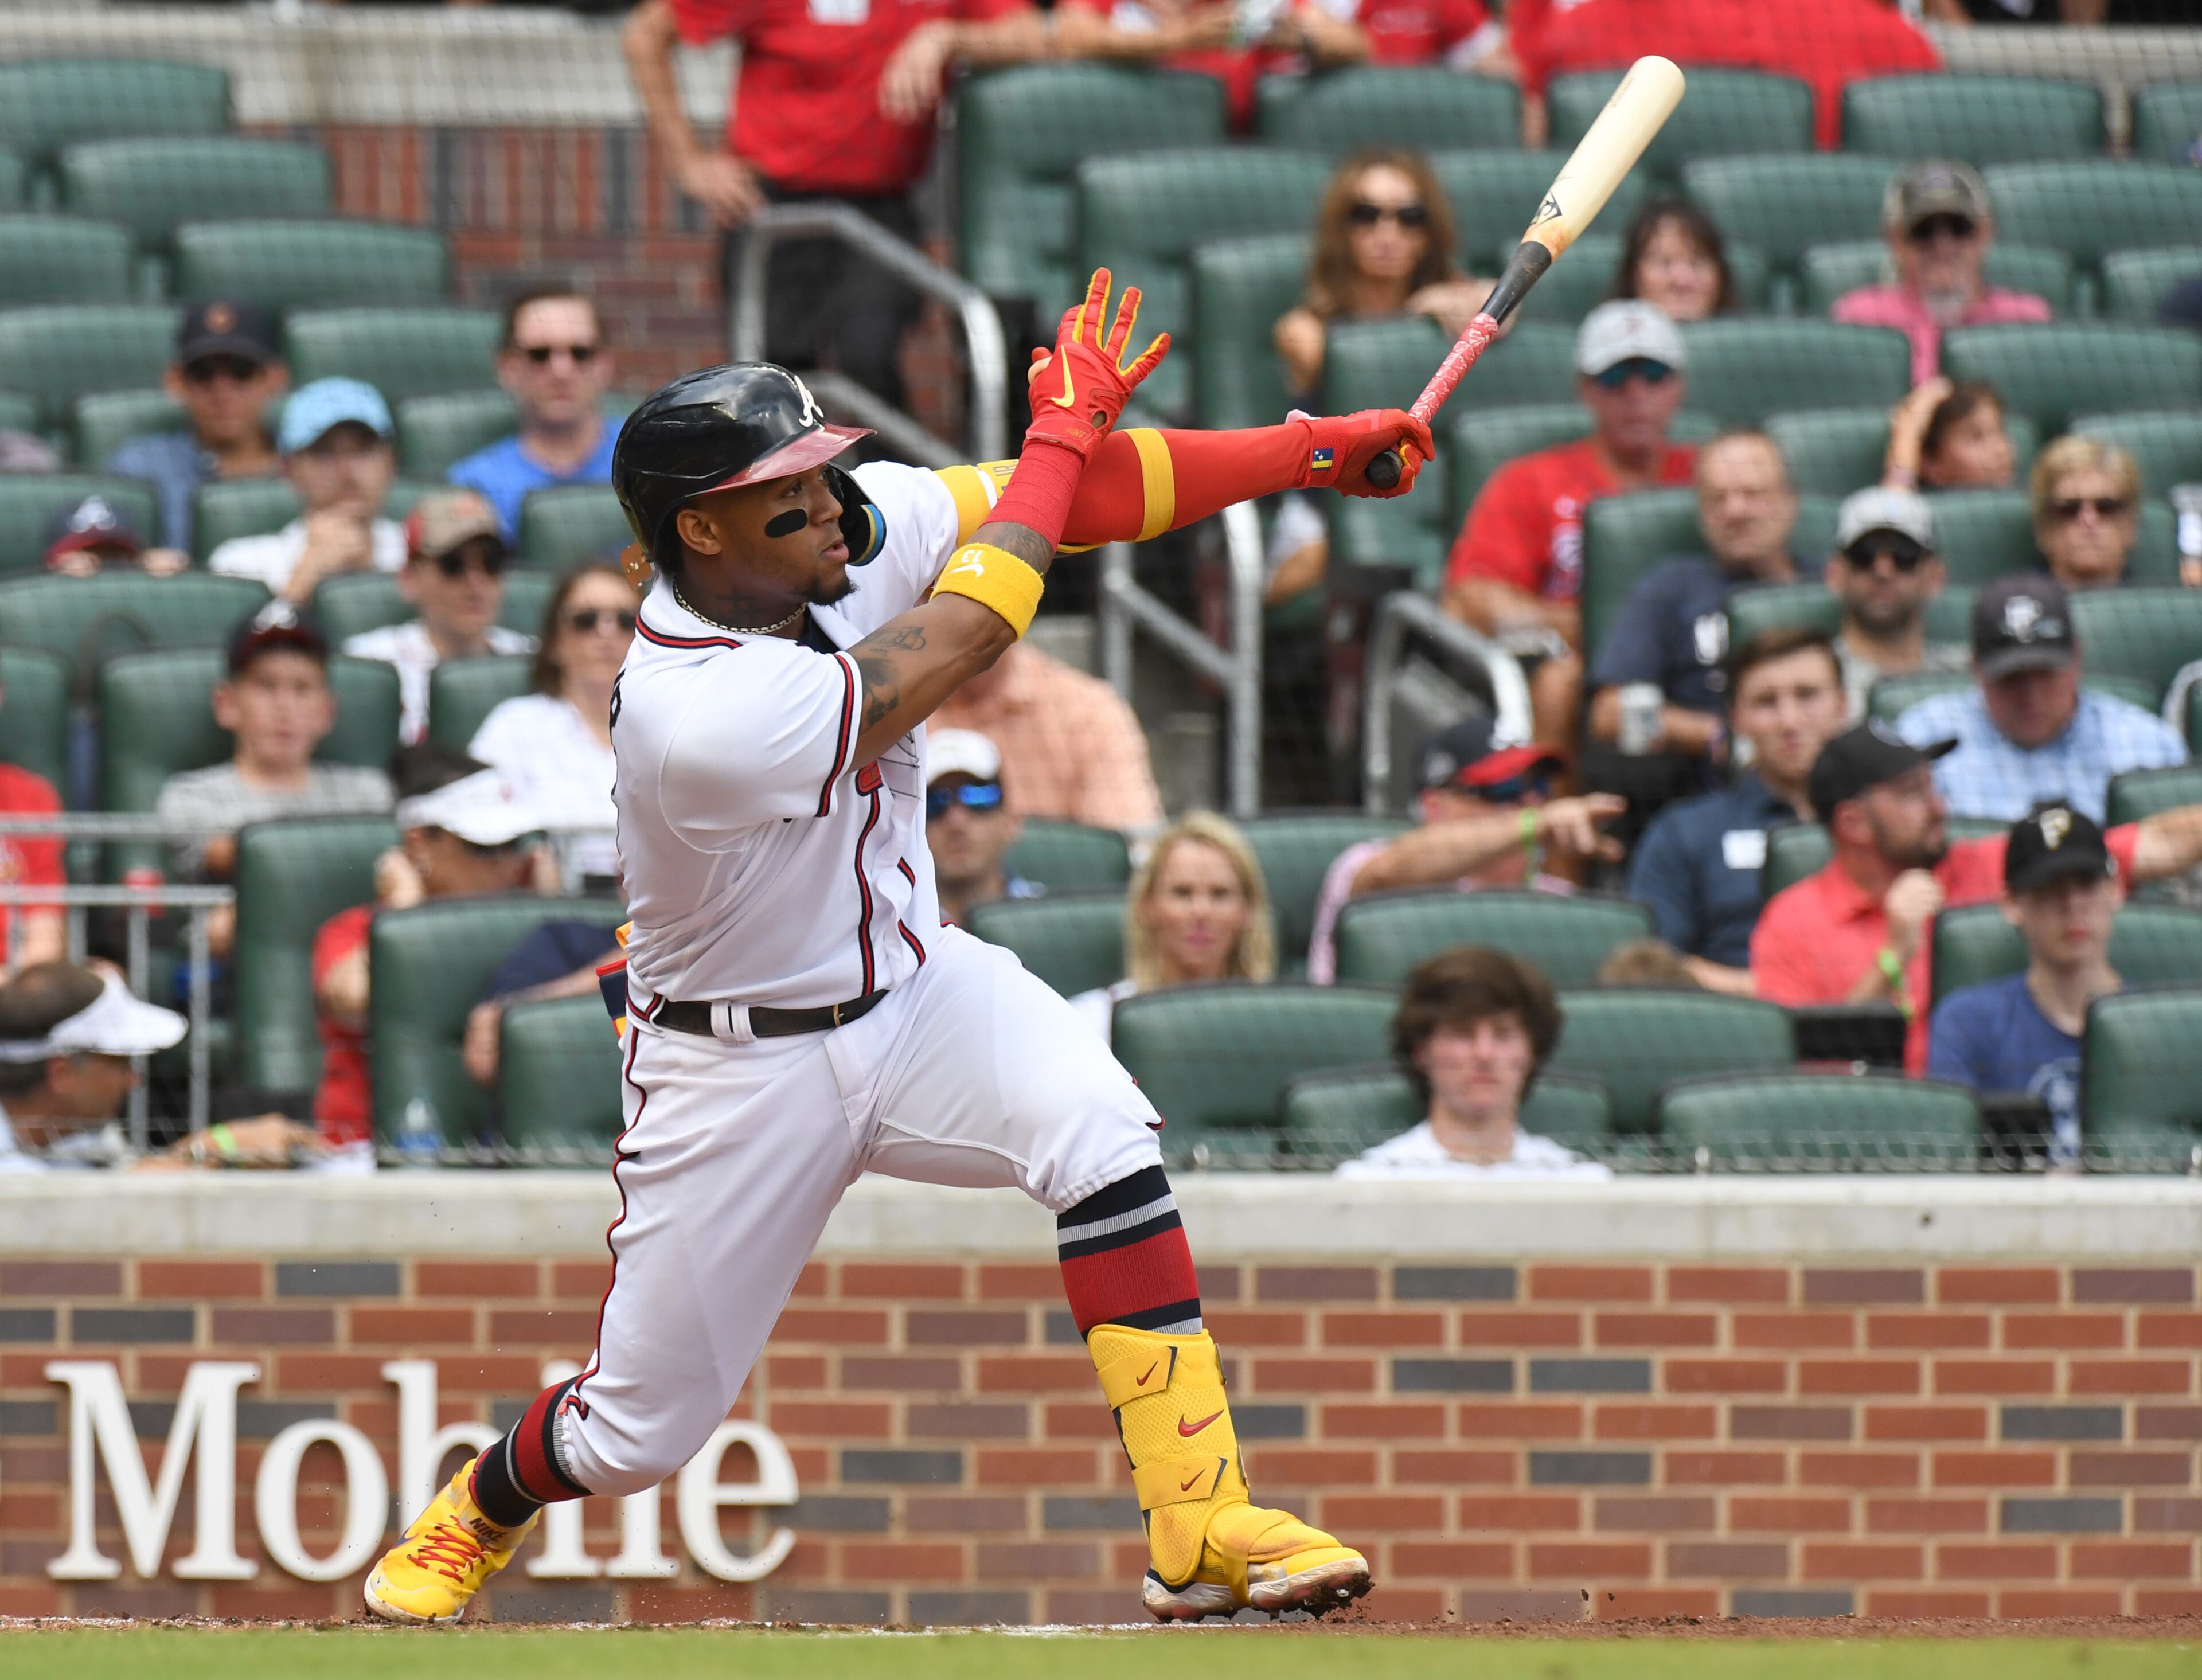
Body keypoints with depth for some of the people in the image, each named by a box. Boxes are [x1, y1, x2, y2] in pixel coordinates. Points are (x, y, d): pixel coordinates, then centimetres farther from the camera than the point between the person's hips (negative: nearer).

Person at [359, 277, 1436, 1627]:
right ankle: (481, 1514, 41)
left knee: (1099, 1134, -25)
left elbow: (1085, 493, -9)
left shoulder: (854, 525, -12)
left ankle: (1200, 1528, -27)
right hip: (745, 1064, -5)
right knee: (639, 1430, 5)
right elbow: (970, 638, -26)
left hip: (912, 986, 5)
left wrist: (1320, 449, -18)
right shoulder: (700, 716, -34)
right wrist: (1065, 431, -13)